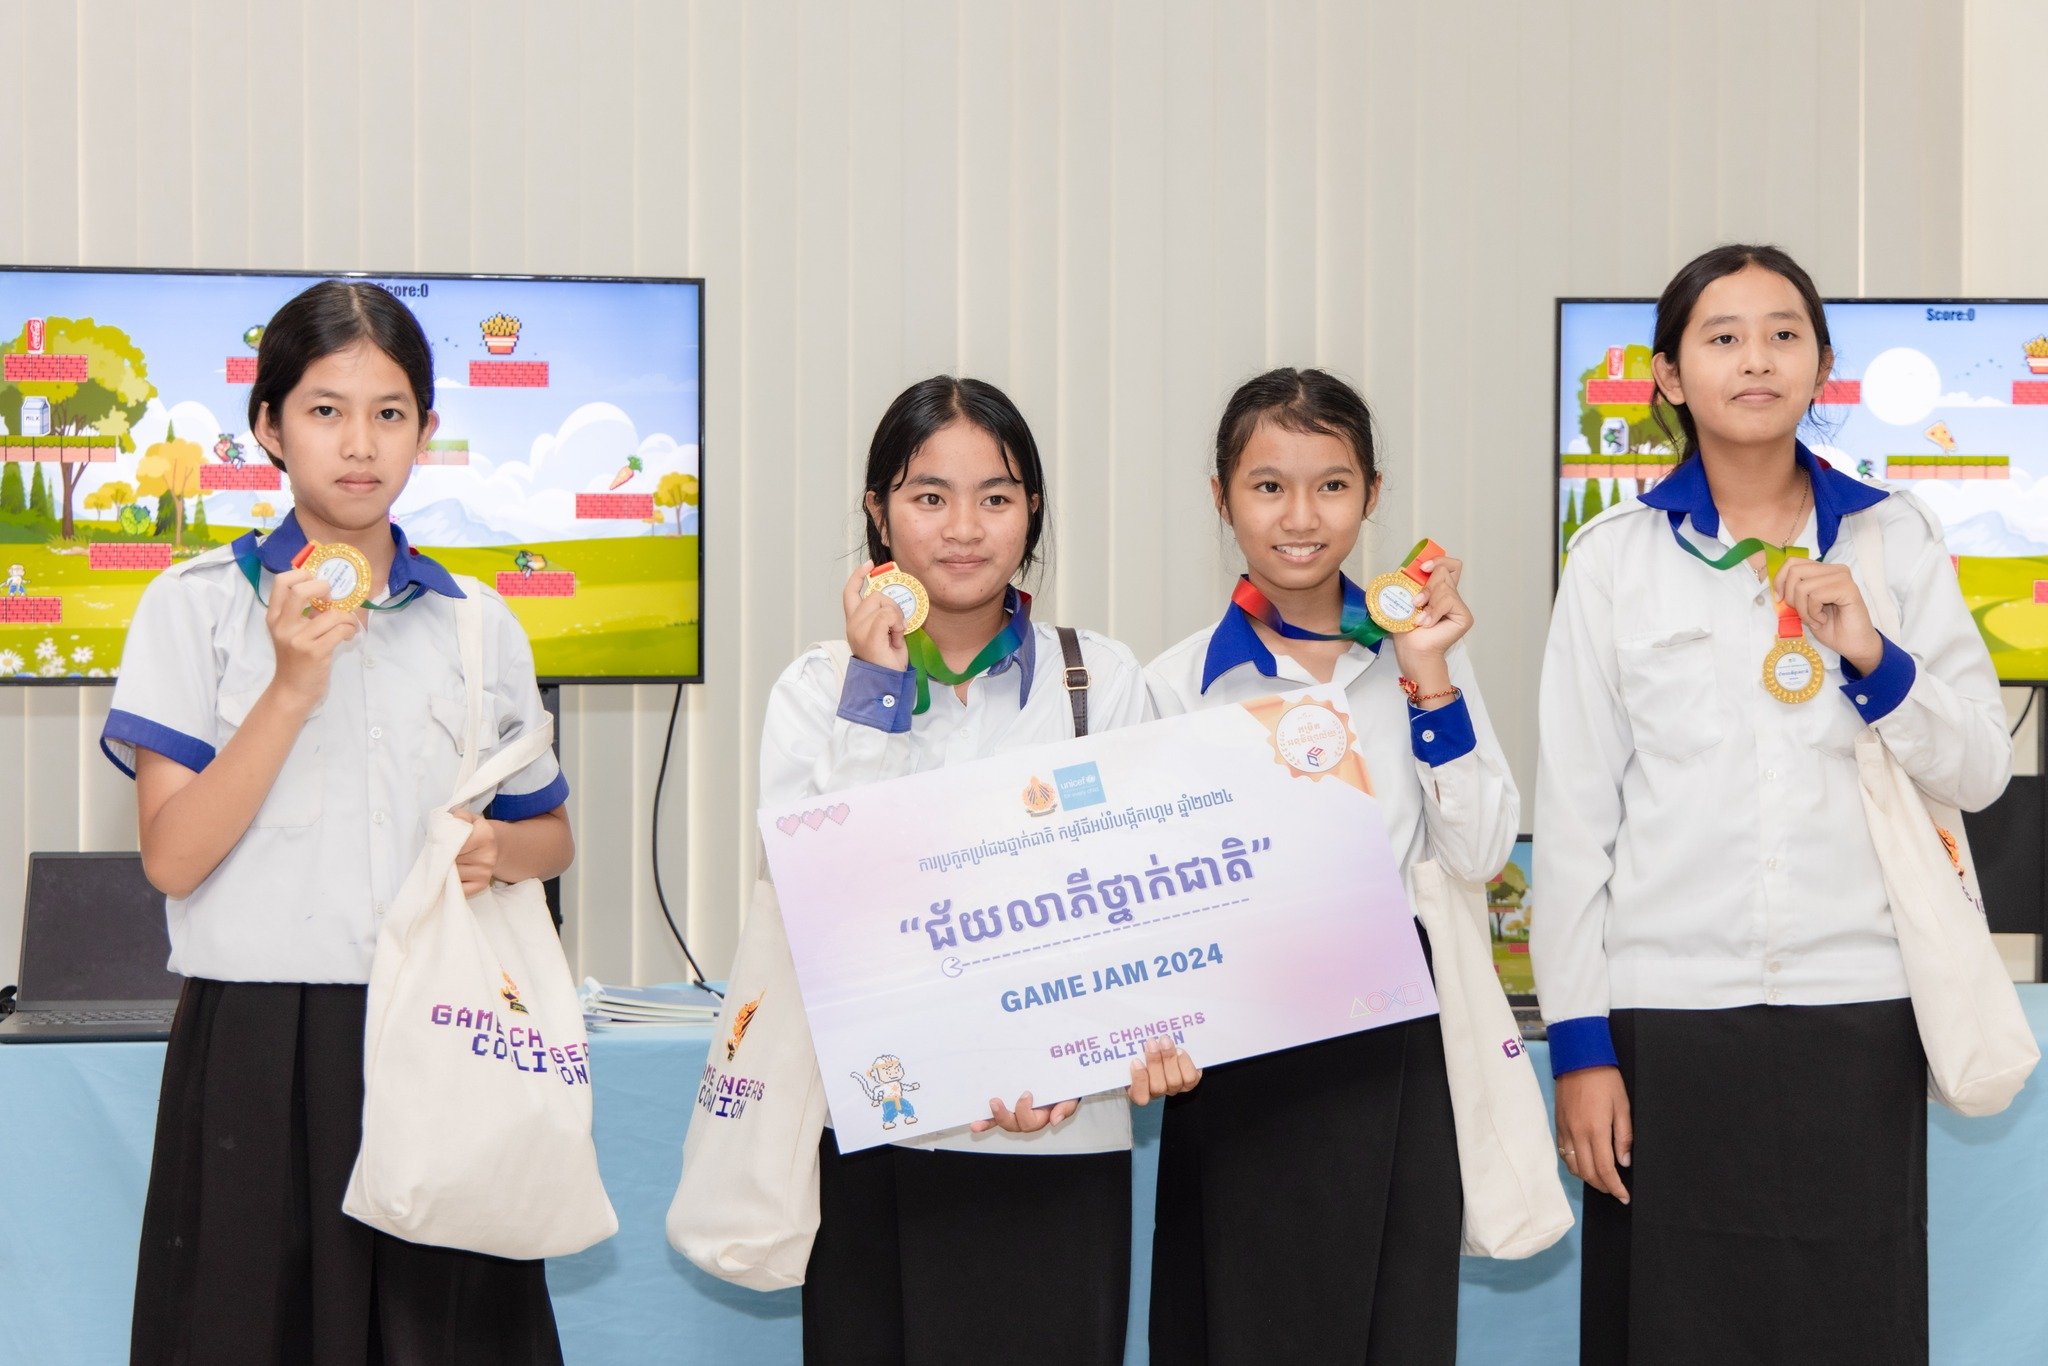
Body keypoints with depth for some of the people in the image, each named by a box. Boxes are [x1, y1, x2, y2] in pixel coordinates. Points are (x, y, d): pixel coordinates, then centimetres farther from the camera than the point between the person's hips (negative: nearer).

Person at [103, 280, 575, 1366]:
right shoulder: (197, 605, 0)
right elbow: (172, 856, -8)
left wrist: (502, 848, -5)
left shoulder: (478, 625, 9)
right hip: (260, 1045, -2)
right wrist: (294, 685, -16)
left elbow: (549, 835, 18)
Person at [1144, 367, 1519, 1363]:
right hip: (1242, 1063, -2)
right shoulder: (1179, 683, -3)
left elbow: (1479, 854, -4)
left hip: (1393, 1052, 2)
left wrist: (1429, 680, -11)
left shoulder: (1418, 652, 4)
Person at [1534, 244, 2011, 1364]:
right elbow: (1573, 809, 2)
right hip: (1666, 1014, -1)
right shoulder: (1615, 556, 3)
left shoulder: (1894, 537, 7)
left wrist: (1874, 659, -12)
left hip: (1857, 1010, 1)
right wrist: (1578, 1040, -2)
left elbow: (1980, 770, 7)